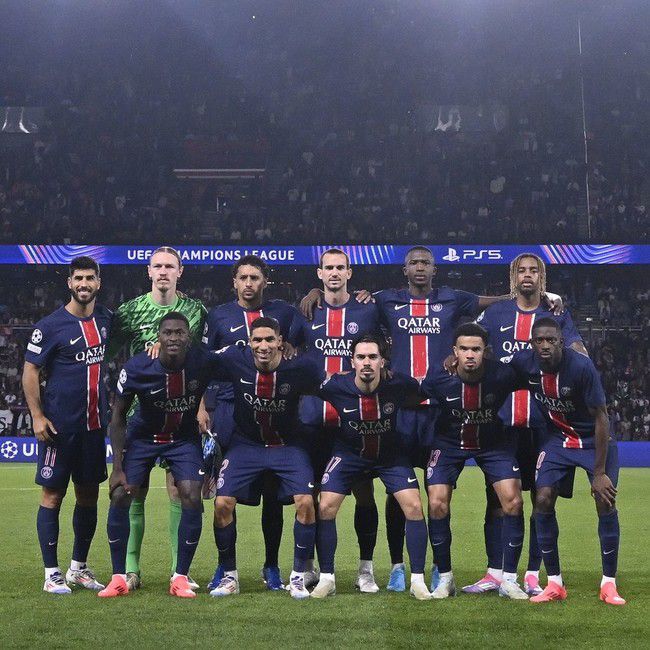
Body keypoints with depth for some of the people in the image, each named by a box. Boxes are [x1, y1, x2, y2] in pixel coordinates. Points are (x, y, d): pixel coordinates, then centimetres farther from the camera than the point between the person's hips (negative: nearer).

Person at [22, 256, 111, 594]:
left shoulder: (106, 318, 8)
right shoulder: (50, 325, -8)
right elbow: (30, 370, -6)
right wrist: (37, 415, -13)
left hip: (94, 423, 6)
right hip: (60, 425, -6)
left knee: (89, 495, 11)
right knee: (53, 494, -1)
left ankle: (79, 568, 23)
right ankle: (52, 574, 5)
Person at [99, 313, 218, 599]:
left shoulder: (203, 363, -23)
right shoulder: (136, 368, -22)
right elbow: (118, 417, -11)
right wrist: (118, 467, -13)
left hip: (185, 437, 0)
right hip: (143, 435, 0)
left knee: (192, 498, -15)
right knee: (119, 495, -11)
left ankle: (181, 578, -2)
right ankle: (119, 578, 2)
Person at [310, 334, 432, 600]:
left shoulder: (399, 384, -23)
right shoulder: (335, 386, -23)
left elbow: (424, 396, -1)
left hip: (390, 454, 0)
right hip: (349, 453, 0)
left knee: (414, 507, -13)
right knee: (325, 508, -11)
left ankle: (417, 580, 0)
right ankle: (326, 579, 4)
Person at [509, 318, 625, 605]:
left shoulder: (582, 366, -28)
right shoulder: (524, 362, -16)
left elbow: (600, 418, -21)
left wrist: (600, 472, -21)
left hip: (593, 439, -3)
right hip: (557, 438, 3)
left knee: (606, 502, -14)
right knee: (543, 500, -10)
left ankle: (609, 584, 0)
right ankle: (554, 584, 0)